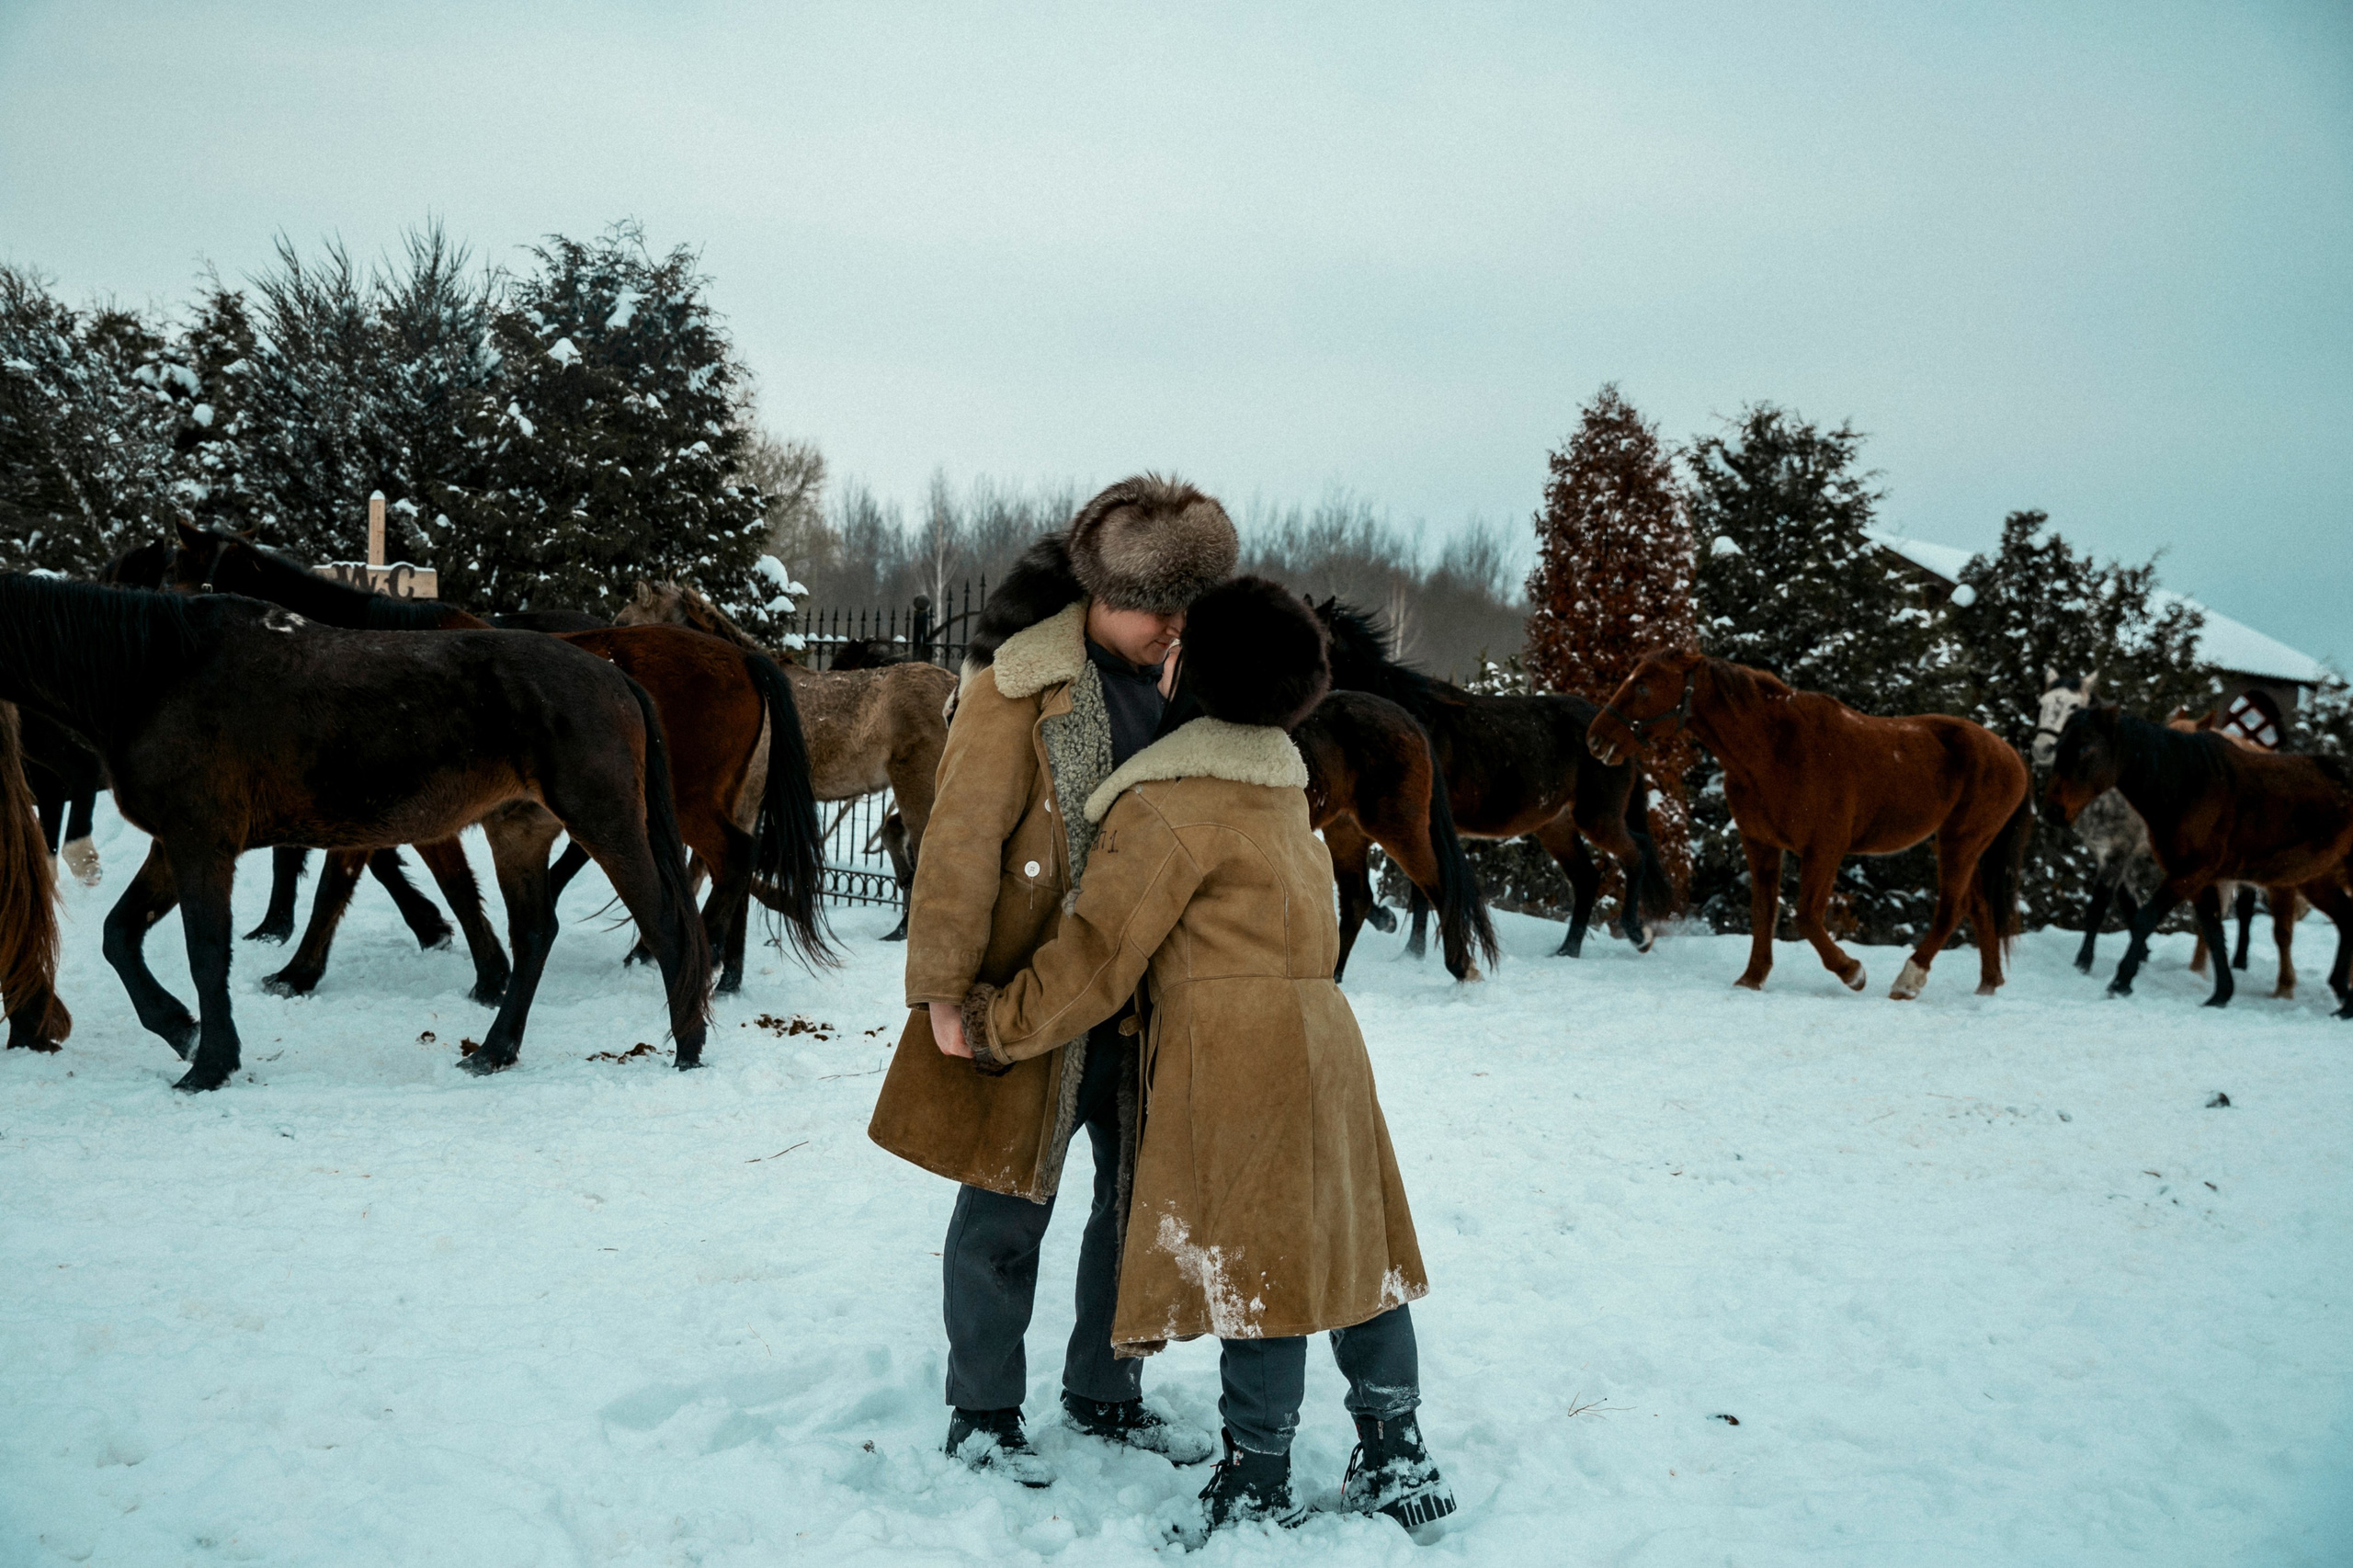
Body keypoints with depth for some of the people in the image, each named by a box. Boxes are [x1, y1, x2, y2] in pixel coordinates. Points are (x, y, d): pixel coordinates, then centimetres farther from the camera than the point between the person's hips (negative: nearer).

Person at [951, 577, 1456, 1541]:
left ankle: (1258, 1486, 12)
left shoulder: (1171, 803, -12)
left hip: (1231, 1054, -8)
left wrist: (998, 1026, 2)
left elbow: (1097, 955, -11)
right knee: (1347, 1244, 14)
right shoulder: (1279, 783, 15)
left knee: (1254, 1262, 0)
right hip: (1319, 1031, 9)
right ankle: (1398, 1461, 23)